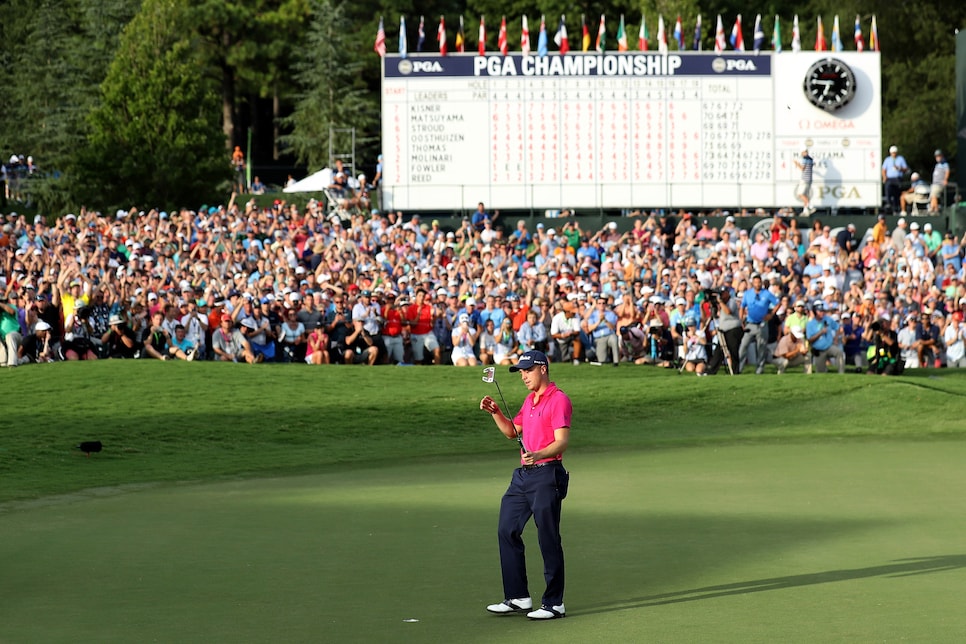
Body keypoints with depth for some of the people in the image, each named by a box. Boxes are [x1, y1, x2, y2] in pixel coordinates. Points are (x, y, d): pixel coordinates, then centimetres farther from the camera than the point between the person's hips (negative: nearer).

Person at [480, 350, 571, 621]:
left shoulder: (558, 400, -10)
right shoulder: (530, 400, 18)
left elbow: (562, 441, -19)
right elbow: (512, 431, 28)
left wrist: (538, 455, -36)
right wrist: (495, 412, 12)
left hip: (546, 475, -9)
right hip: (523, 475, 9)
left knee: (548, 540, -5)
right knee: (507, 531, 8)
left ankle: (554, 603, 2)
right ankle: (518, 598, 15)